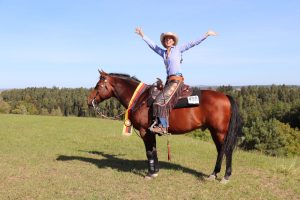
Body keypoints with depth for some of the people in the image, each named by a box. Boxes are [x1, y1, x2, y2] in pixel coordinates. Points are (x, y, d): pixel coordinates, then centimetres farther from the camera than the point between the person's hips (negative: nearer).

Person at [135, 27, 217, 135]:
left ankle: (163, 127, -19)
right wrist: (142, 35, 31)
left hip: (177, 79, -7)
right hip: (169, 80, 7)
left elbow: (192, 43, 3)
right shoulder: (163, 53, 18)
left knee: (161, 100, -19)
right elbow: (152, 45, 27)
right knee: (158, 100, -7)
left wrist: (206, 35, 0)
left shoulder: (178, 49, 4)